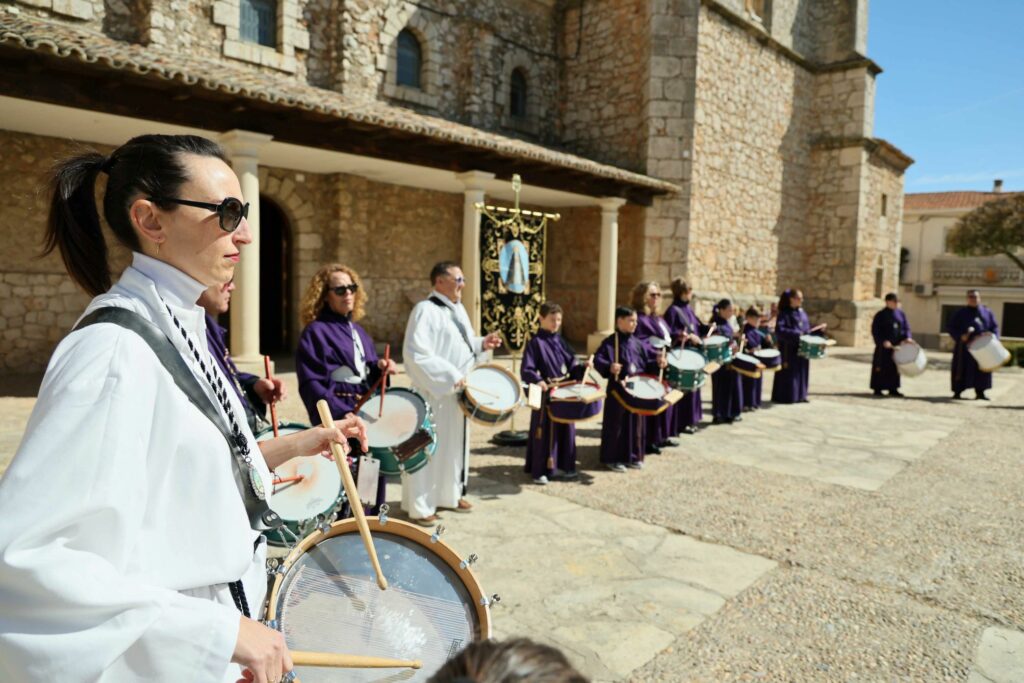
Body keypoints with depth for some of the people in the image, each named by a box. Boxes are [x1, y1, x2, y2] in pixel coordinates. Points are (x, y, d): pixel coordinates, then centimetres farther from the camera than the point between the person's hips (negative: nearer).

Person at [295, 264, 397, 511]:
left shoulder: (357, 330, 14)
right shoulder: (315, 332, -9)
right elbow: (311, 384, -16)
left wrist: (380, 367, -3)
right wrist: (343, 414, -24)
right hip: (337, 417, -7)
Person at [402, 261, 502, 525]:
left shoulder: (458, 308, 12)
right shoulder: (425, 310, -17)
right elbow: (416, 353, -26)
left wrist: (481, 343, 2)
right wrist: (450, 376, -28)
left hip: (459, 392, 9)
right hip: (434, 393, -9)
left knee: (455, 444, 18)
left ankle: (449, 494, 33)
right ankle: (420, 505, 11)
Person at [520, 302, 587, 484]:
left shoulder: (559, 341, 11)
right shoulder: (535, 342, -10)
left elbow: (571, 363, 12)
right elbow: (526, 370, -18)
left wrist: (582, 368, -8)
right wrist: (538, 381, -34)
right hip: (546, 394, -7)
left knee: (566, 429, 14)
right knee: (544, 432, 0)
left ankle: (563, 466, 29)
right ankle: (539, 471, 10)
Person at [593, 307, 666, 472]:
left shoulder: (636, 343, 10)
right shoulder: (610, 342, -10)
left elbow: (647, 361, 15)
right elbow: (597, 359, -20)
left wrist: (657, 362, -4)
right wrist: (609, 367, -37)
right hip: (618, 389, -6)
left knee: (635, 423, 13)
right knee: (615, 424, 2)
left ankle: (633, 457, 27)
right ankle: (612, 458, 14)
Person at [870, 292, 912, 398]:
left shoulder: (900, 314, 9)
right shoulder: (880, 315, -5)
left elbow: (906, 327, 10)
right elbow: (875, 331, -8)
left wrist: (907, 337, -9)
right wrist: (883, 341, -20)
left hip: (897, 346, 5)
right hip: (883, 346, -5)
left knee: (895, 367, 9)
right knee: (881, 367, -1)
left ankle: (893, 389, 17)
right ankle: (877, 389, 6)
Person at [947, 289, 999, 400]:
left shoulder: (987, 312, 10)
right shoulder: (961, 313, 3)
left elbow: (994, 327, 12)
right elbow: (949, 327, 1)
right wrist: (960, 336, -15)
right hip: (965, 346, -3)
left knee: (982, 369, 5)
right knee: (962, 369, -2)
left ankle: (980, 392, 14)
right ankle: (957, 392, 3)